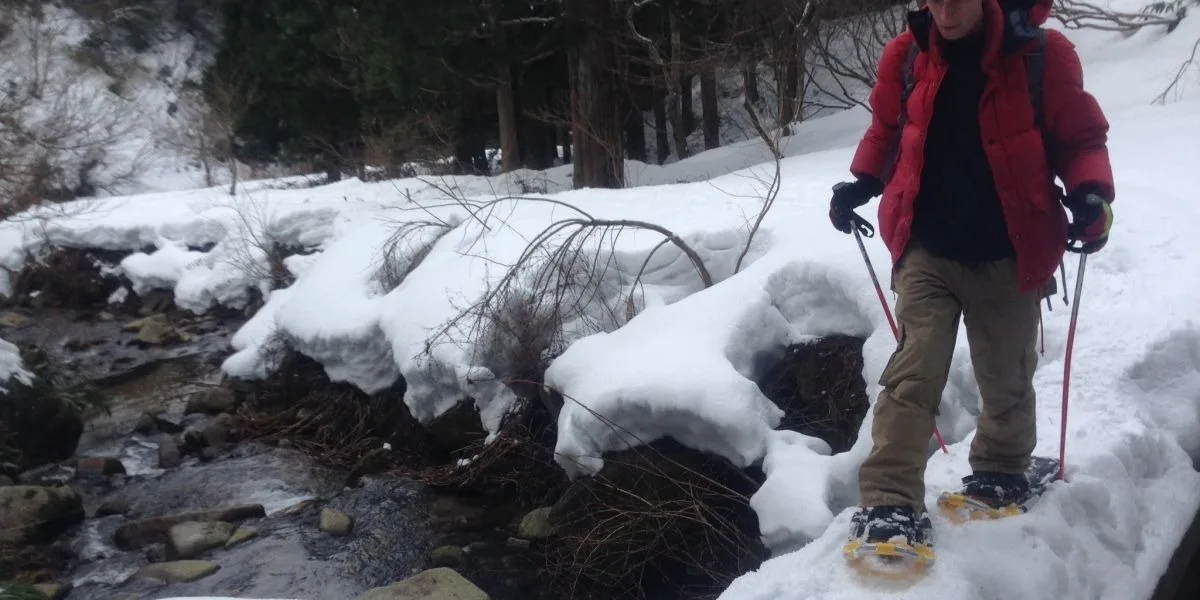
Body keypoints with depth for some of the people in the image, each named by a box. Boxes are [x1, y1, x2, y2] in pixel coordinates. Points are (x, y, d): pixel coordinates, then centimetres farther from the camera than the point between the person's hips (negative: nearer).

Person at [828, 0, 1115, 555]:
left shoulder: (1043, 55, -8)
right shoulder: (906, 56, -1)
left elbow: (1080, 138, 0)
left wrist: (1091, 194, -18)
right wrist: (861, 184, 2)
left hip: (1008, 256, 0)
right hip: (927, 249, 0)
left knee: (1006, 378, 15)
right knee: (912, 373, -11)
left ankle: (999, 473, 40)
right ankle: (890, 504, -8)